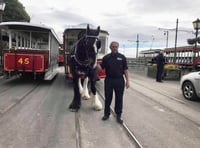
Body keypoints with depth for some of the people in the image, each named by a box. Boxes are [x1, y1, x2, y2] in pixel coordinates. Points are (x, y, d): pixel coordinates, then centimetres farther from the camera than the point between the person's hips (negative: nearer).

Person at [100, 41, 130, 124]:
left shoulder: (122, 57, 3)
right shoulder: (106, 57, 5)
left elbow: (125, 69, 2)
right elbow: (101, 68, 4)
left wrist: (127, 80, -3)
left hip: (119, 80, 0)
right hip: (109, 80, 1)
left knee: (119, 98, 6)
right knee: (108, 98, 10)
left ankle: (118, 115, 19)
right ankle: (106, 113, 25)